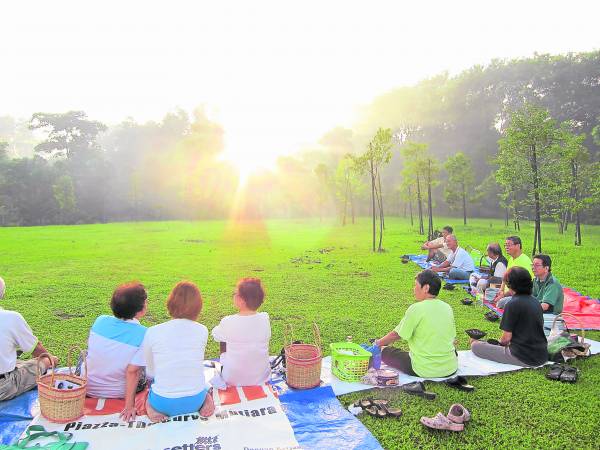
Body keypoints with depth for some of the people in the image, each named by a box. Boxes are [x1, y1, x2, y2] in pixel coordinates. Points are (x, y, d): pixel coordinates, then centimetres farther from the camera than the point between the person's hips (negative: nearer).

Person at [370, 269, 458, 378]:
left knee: (384, 351, 12)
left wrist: (378, 343, 12)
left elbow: (396, 334, -6)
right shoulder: (447, 308, 3)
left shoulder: (416, 309, -14)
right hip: (451, 368, 4)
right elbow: (453, 338, 13)